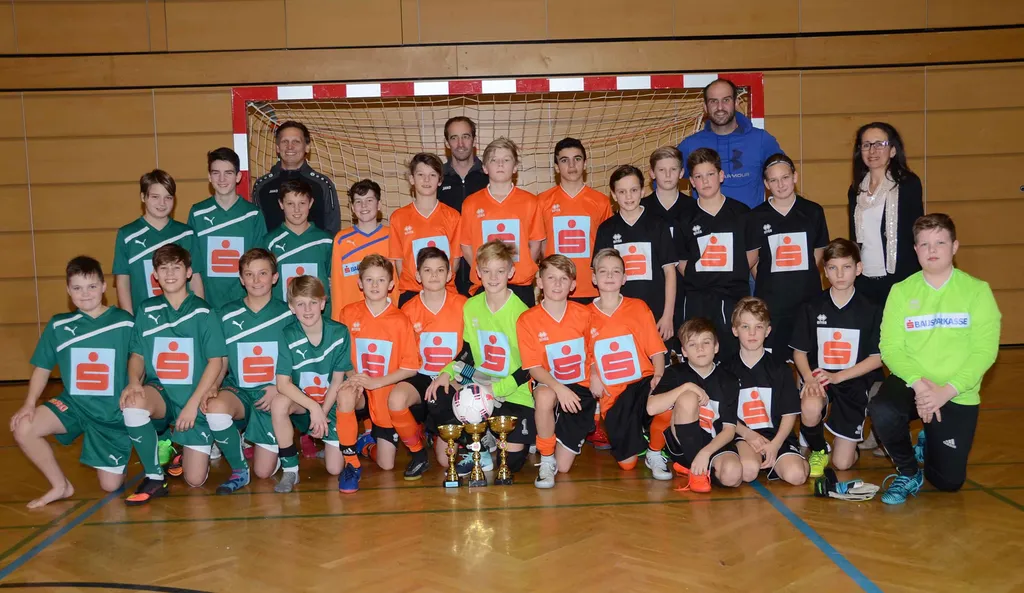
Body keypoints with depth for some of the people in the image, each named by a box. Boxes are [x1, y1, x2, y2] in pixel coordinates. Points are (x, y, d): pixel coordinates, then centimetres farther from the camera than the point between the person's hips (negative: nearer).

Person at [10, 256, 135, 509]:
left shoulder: (124, 322, -8)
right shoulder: (59, 325, -1)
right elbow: (42, 367, 4)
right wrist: (29, 403, -9)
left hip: (114, 411, -3)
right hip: (73, 404, 3)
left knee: (111, 485, -3)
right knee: (23, 428, -23)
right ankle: (61, 486, -1)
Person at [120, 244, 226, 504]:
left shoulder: (203, 311, -5)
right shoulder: (146, 310, 4)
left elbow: (216, 362, -6)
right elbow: (137, 355, 7)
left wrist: (193, 403, -14)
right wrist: (133, 382, -15)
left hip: (195, 399, -2)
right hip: (159, 391, 2)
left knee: (195, 480, -8)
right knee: (132, 404, -36)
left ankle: (188, 452, 31)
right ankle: (154, 477, -15)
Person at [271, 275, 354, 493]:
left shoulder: (339, 333, -14)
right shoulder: (288, 337, -15)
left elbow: (338, 379, -7)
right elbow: (283, 383, -20)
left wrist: (322, 412, -14)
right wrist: (313, 408, -29)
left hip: (331, 402, 0)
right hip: (301, 401, 0)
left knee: (335, 468, -7)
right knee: (278, 404, -36)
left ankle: (323, 440, 29)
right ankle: (290, 469, -19)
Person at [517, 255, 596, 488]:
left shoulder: (584, 314, -3)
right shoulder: (527, 320, -10)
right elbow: (534, 367, -13)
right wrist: (559, 388, -28)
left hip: (580, 389, 1)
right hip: (549, 384, -1)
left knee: (564, 465, -6)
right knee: (545, 396, -42)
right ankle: (546, 460, -19)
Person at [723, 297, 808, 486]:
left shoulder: (779, 367, 6)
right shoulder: (727, 369, 6)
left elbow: (790, 414, 3)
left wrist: (775, 444, -12)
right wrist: (749, 435, -13)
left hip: (777, 436, 1)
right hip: (743, 436, 0)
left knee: (795, 475, -26)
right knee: (748, 471, -32)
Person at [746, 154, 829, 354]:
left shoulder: (813, 212, 4)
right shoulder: (757, 217, 0)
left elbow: (818, 253, 11)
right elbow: (751, 259, 4)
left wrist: (802, 280, 8)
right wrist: (769, 284, 2)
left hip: (808, 300, 1)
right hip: (770, 305, -1)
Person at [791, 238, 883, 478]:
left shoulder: (870, 310, -4)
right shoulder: (812, 307, -1)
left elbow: (877, 358, -3)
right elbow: (799, 352, 3)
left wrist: (836, 377, -14)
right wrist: (809, 378, -18)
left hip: (854, 384, 0)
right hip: (819, 379, 1)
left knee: (842, 463, -3)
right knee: (810, 407, -37)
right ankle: (818, 451, -4)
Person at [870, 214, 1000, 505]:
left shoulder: (977, 290, -3)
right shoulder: (901, 291, 0)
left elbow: (985, 350, -9)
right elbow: (890, 347, -5)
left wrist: (946, 390, -20)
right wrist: (918, 383, -22)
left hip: (958, 396, 0)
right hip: (910, 384, 0)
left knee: (949, 481, -1)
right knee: (881, 412, -34)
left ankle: (927, 445, 38)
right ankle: (908, 473, -2)